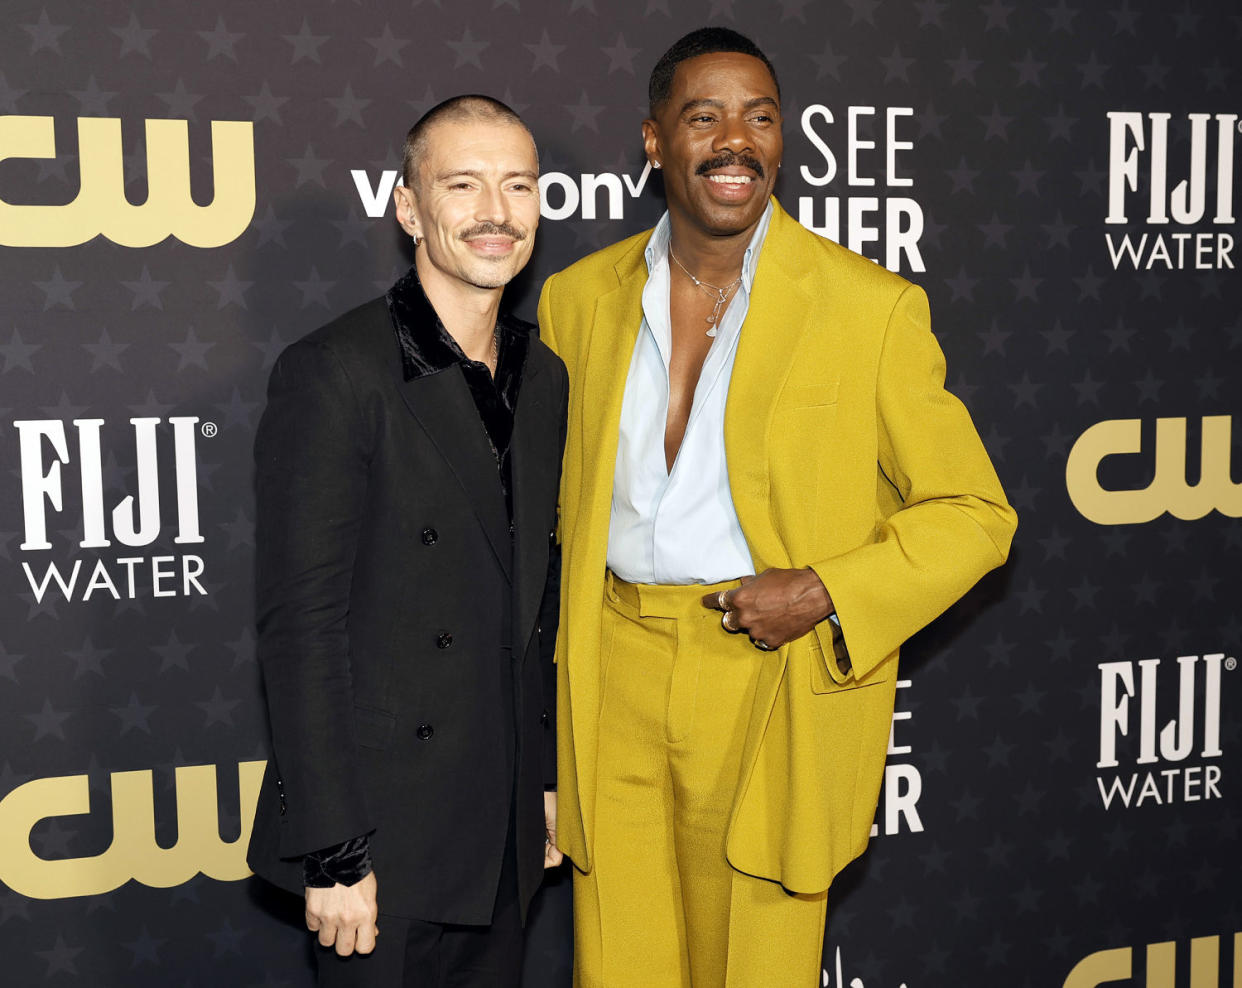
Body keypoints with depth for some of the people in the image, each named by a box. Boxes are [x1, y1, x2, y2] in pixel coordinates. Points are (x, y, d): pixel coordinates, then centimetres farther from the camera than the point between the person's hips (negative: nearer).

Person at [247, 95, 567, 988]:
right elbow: (301, 623, -16)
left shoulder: (544, 376, 7)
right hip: (389, 834, -6)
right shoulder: (334, 376, -14)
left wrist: (551, 773, 14)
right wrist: (334, 854, -17)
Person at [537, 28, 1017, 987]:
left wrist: (828, 594, -16)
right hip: (613, 682, 3)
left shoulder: (873, 306, -5)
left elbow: (972, 512, -2)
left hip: (777, 683, -2)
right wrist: (565, 636, 8)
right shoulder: (578, 297, 6)